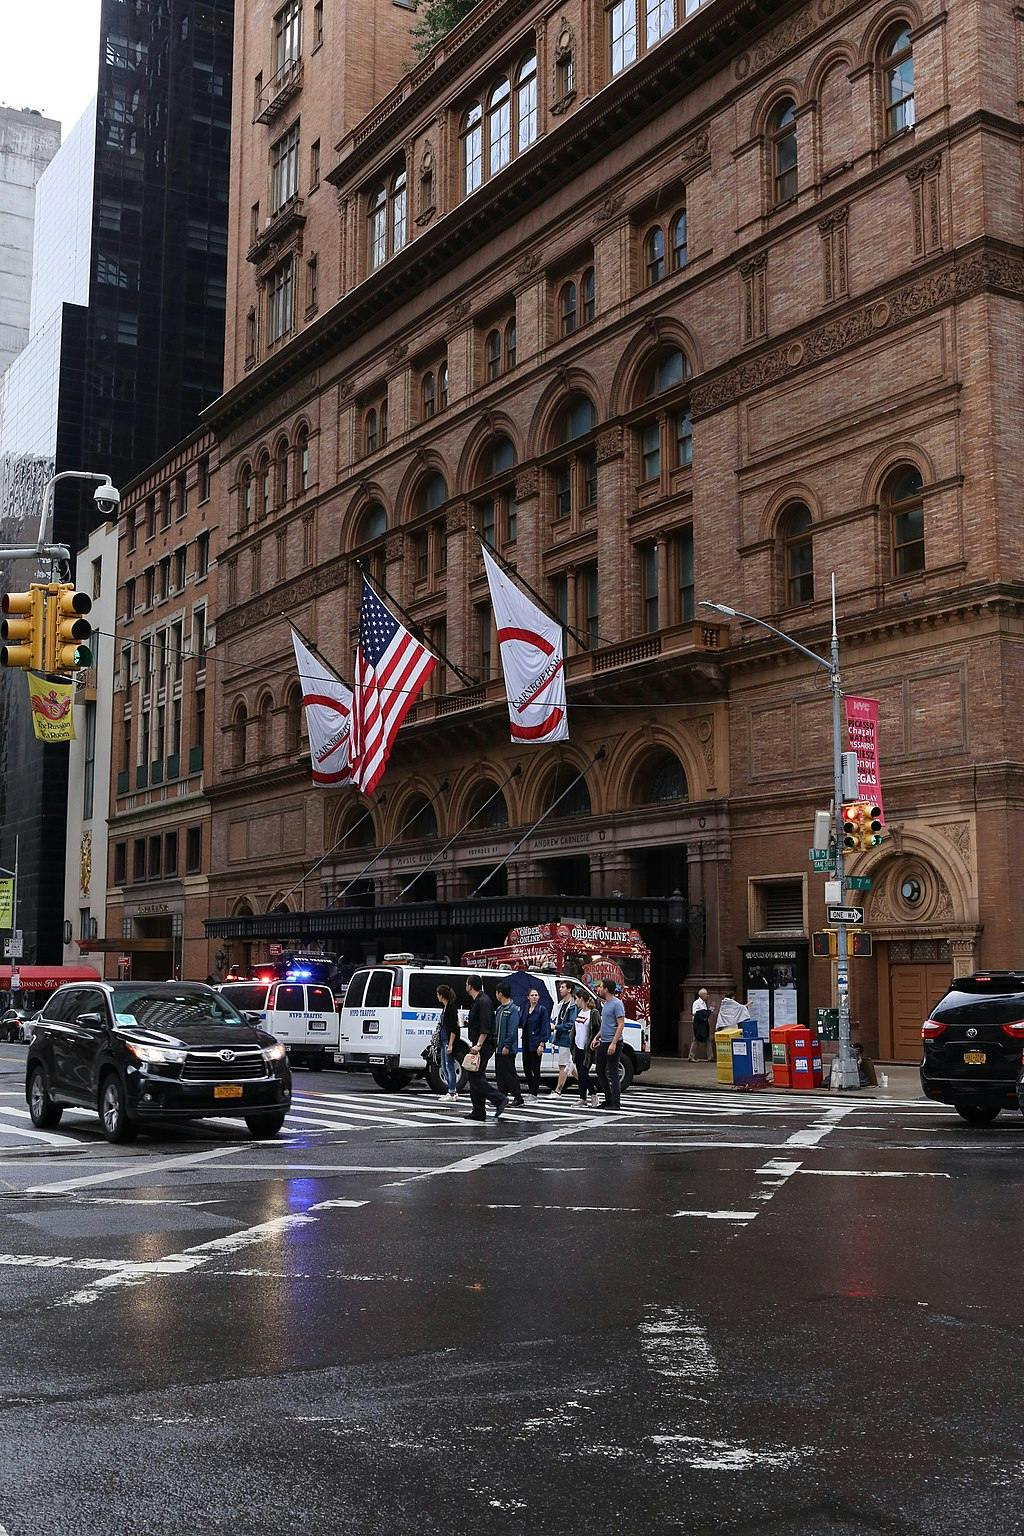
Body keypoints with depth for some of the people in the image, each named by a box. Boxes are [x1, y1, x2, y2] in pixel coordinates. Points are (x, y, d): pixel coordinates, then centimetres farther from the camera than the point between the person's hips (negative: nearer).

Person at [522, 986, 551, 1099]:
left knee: (535, 1069, -2)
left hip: (536, 1043, -6)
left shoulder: (542, 1009, -6)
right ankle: (531, 1090, 21)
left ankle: (534, 1093, 4)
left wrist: (542, 1044, -15)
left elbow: (545, 1027, -9)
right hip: (526, 1043, 6)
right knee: (526, 1069, 8)